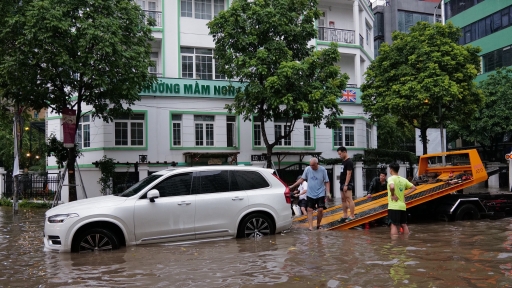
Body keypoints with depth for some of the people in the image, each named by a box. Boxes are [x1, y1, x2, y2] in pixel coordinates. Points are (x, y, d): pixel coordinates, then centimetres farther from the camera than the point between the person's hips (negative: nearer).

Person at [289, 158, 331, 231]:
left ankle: (318, 225, 12)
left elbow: (326, 182, -1)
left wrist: (328, 192, -9)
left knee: (320, 209, -9)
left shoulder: (323, 170, -6)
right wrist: (292, 186, 1)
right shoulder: (307, 169, -2)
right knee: (310, 210, -3)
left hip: (320, 194, -2)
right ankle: (310, 227, -3)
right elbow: (302, 179, 5)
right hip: (310, 194, 2)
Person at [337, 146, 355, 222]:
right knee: (343, 200, 11)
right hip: (342, 184, 10)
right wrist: (342, 184, 17)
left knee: (349, 199, -10)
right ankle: (345, 216, 17)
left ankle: (352, 216, -9)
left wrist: (346, 185, -21)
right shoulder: (343, 161, 16)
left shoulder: (349, 162, -12)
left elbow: (349, 174, -18)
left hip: (347, 184, -10)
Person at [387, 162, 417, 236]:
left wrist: (393, 195, -15)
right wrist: (404, 194, 10)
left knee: (394, 225, -4)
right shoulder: (403, 179, 10)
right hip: (402, 206, 6)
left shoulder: (391, 178, -10)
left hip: (393, 206, -6)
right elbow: (414, 188, 14)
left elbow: (392, 187, -32)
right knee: (404, 225, 14)